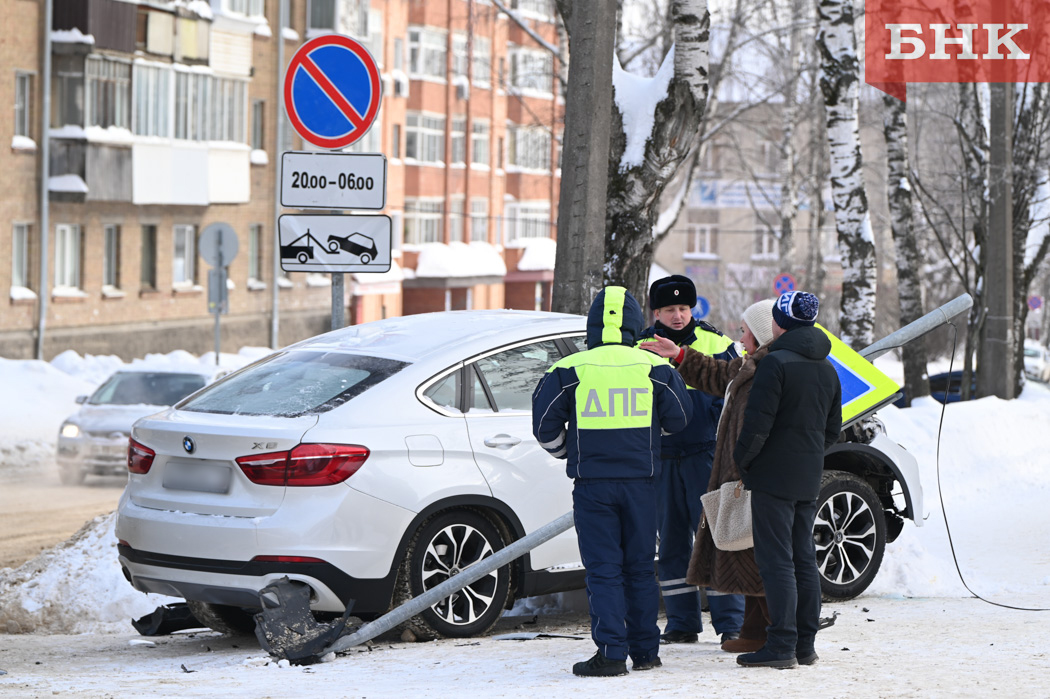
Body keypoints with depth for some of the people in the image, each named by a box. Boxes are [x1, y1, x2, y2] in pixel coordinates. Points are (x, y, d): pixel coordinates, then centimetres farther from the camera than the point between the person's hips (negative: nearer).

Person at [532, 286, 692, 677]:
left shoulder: (570, 370, -4)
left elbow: (545, 425, 0)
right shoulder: (654, 368, 1)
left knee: (603, 570, -1)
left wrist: (566, 453, 19)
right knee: (640, 568, 13)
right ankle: (645, 651, 16)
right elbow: (679, 419, 7)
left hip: (592, 483, -2)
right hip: (641, 482, 2)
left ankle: (611, 653, -7)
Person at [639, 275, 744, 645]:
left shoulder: (715, 344, 2)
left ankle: (730, 621, -3)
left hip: (706, 454, -3)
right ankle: (682, 623, 14)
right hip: (662, 457, 3)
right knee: (672, 540, 7)